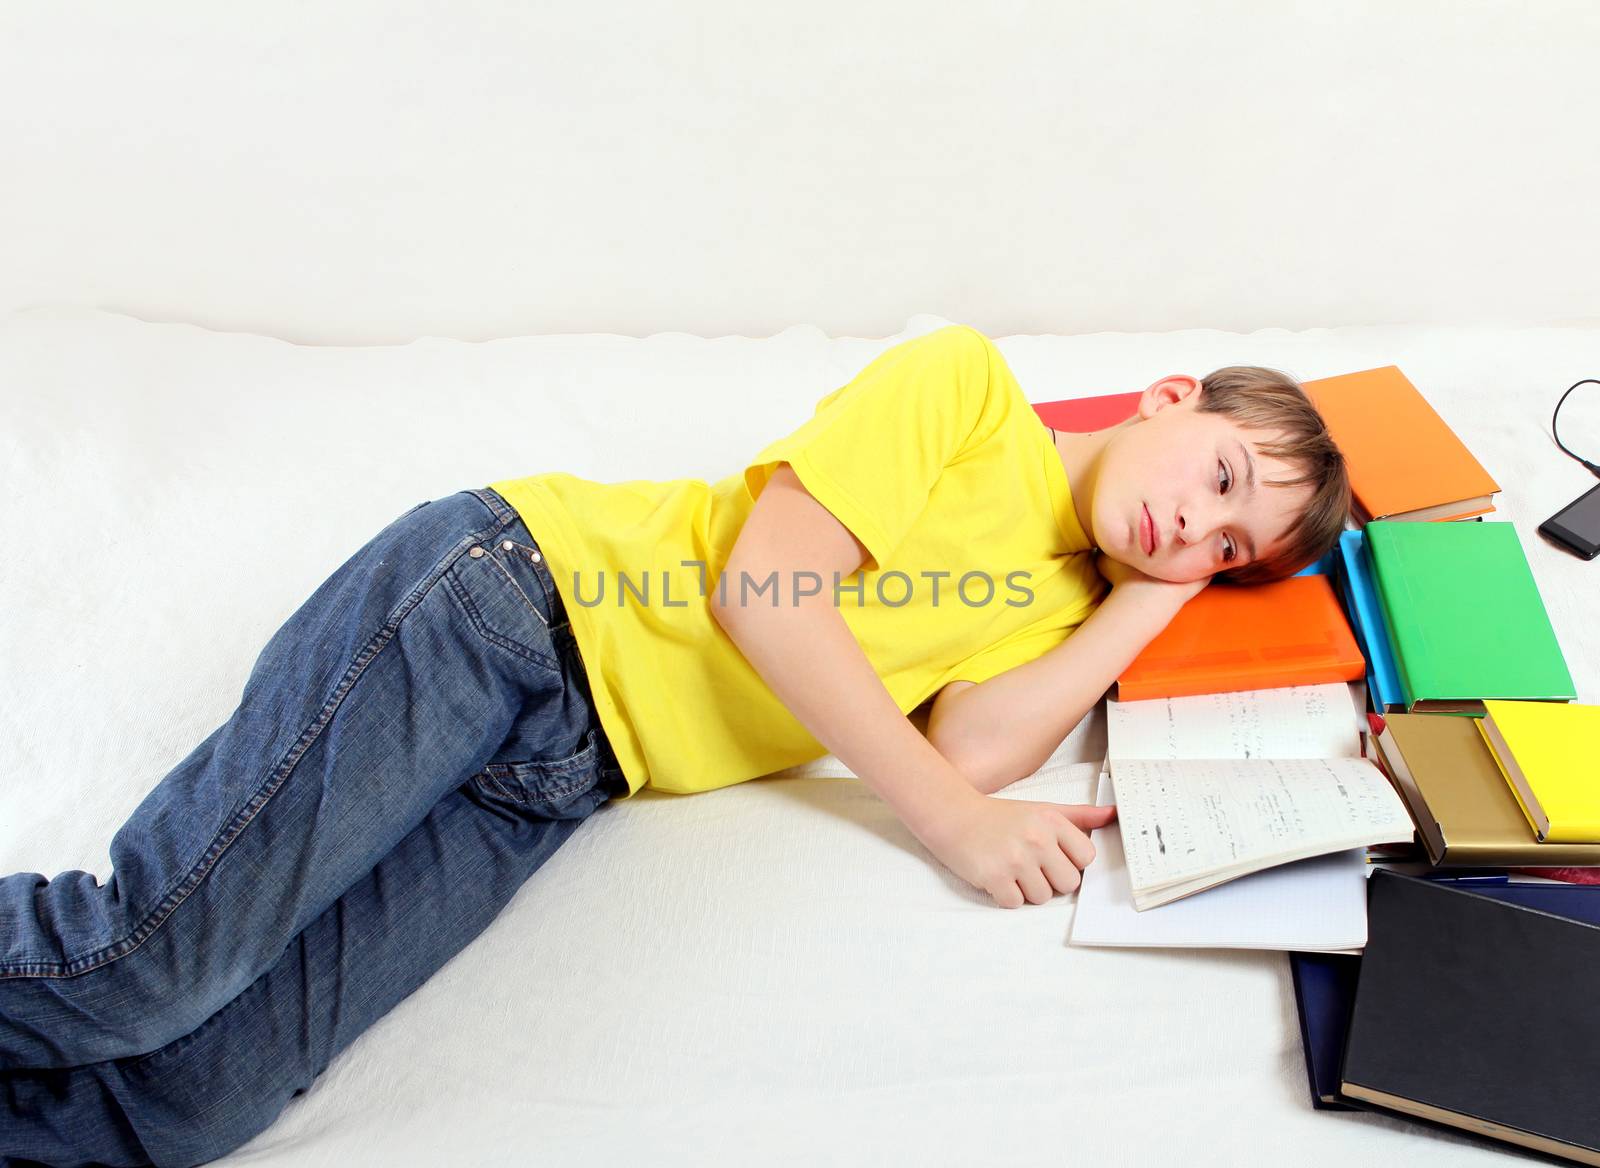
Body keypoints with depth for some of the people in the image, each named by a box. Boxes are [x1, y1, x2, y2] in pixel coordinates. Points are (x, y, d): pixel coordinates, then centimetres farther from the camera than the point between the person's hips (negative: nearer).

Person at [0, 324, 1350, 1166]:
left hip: (555, 781, 5)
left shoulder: (1067, 612, 16)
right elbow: (761, 586, -11)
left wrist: (1167, 586, 4)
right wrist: (952, 818, -13)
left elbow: (967, 750, -6)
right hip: (509, 592, -4)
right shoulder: (967, 379, 0)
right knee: (151, 957, -18)